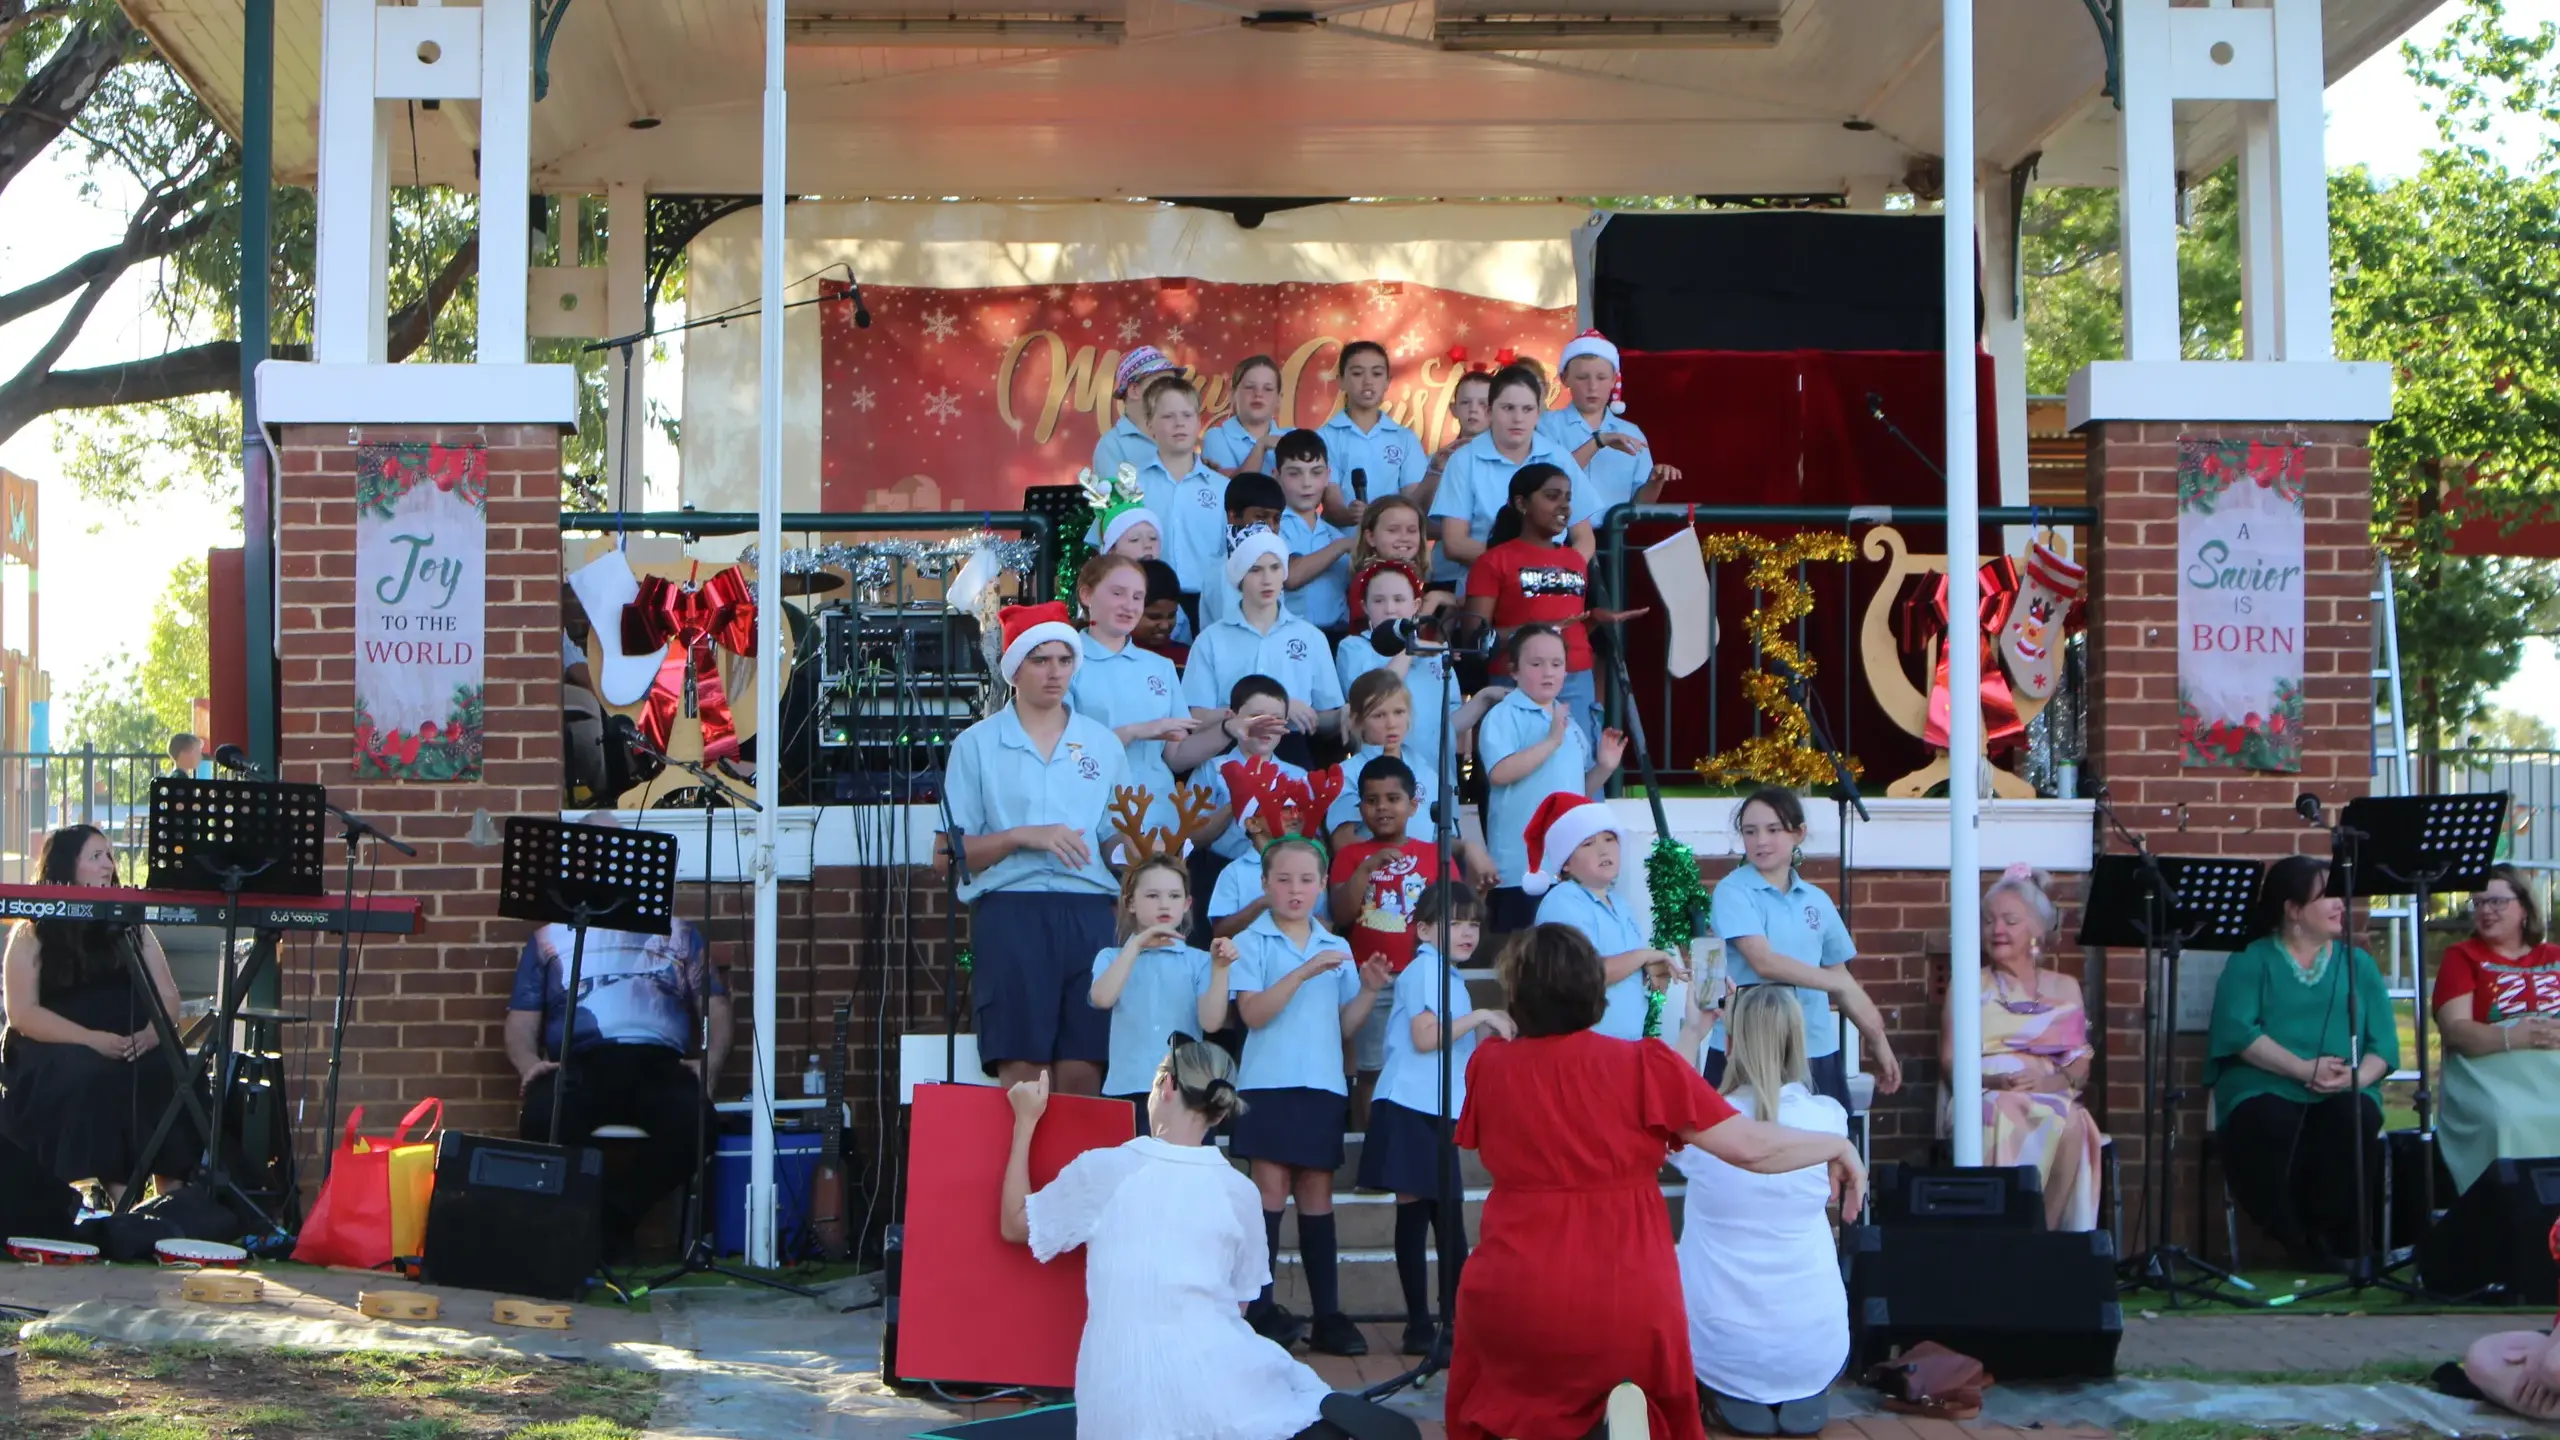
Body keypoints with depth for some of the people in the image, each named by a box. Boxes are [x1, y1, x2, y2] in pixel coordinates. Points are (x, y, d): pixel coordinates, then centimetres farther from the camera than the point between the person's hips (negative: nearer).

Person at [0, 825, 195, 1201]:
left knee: (174, 1072, -28)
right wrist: (90, 1039, -21)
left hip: (134, 1048, 3)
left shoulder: (131, 927, 18)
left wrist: (150, 1034, -12)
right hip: (56, 1050, -3)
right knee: (94, 1075, -36)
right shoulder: (32, 936, 6)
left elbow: (167, 996, 11)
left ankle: (176, 1196, -35)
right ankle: (120, 1199, -40)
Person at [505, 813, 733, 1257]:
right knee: (542, 1115, -37)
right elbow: (522, 1020, 17)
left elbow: (715, 1008, 18)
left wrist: (709, 1063, -3)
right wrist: (529, 1064, -6)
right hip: (580, 1062, -1)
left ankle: (609, 1217, -17)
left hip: (660, 1063, 1)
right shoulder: (551, 934, 25)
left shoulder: (676, 931, 26)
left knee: (692, 1120, -35)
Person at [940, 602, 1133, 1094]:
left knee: (1084, 1073, -4)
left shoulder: (1103, 744, 17)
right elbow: (947, 853, 3)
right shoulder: (978, 744, 8)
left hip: (1088, 912, 2)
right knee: (1022, 1075, -9)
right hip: (1010, 910, -2)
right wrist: (1023, 836, -10)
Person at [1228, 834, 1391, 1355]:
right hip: (1269, 1083, -3)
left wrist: (1369, 989, -3)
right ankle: (1261, 1309, 0)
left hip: (1323, 1084, 4)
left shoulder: (1336, 949, 13)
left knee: (1317, 1194, 6)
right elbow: (1253, 1013, -13)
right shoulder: (1251, 943, 0)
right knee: (1271, 1191, -5)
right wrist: (1305, 972, -19)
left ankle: (1328, 1314, 7)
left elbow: (1344, 1026, 13)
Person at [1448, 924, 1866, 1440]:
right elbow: (1749, 1146, -7)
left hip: (1513, 1306, 0)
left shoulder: (1489, 1067, -1)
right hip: (1627, 1317, 0)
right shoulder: (1644, 1065, -6)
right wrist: (1837, 1147, 10)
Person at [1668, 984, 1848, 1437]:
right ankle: (1804, 1399, 16)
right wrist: (1751, 1018, 19)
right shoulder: (1827, 1119, -11)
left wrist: (1692, 1032, 16)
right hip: (1816, 1350, 2)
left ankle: (1735, 1401, 13)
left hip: (1722, 1355, -2)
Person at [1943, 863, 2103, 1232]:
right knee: (2001, 1122, -39)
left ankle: (2048, 1228, -30)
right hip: (1984, 1097, -1)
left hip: (2051, 1097, 1)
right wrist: (1992, 1079, -12)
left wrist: (2053, 1080, -12)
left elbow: (2080, 1065, 12)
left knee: (2069, 1125, -36)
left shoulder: (2064, 988, 21)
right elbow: (1949, 1060, 8)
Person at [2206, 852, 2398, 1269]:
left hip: (2342, 1097, 2)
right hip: (2267, 1092, -2)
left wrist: (2357, 1077, -14)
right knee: (2269, 1125, -37)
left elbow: (2384, 1043, 9)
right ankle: (2299, 1239, -13)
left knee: (2355, 1118, -33)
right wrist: (2304, 1069, -17)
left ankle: (2336, 1237, -14)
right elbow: (2237, 1031, -7)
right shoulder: (2251, 961, 11)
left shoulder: (2358, 963, 20)